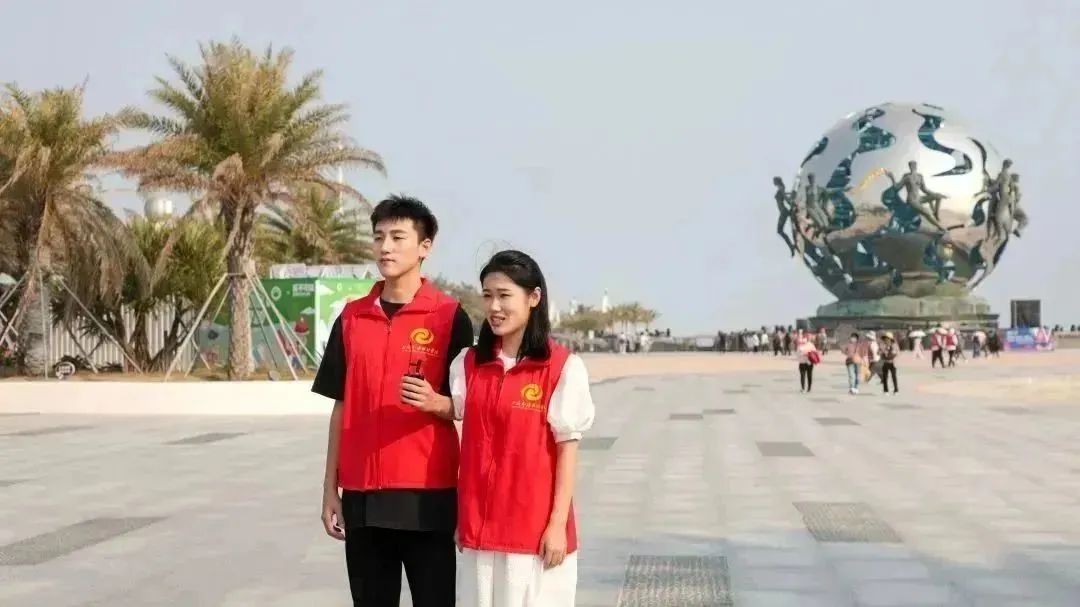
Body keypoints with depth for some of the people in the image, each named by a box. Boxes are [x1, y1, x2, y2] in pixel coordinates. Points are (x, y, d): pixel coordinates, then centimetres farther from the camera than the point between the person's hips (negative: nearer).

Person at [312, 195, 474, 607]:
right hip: (363, 494, 4)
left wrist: (435, 403, -21)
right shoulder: (351, 318, 9)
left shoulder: (449, 316, -2)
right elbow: (341, 408, 13)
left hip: (427, 493, -4)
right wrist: (331, 488, 10)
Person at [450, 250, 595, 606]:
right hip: (481, 525, 4)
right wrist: (461, 515, 7)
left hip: (536, 525, -4)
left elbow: (568, 448, -6)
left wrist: (558, 524, -9)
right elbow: (467, 443, 10)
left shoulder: (564, 368, -8)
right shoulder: (468, 364, 7)